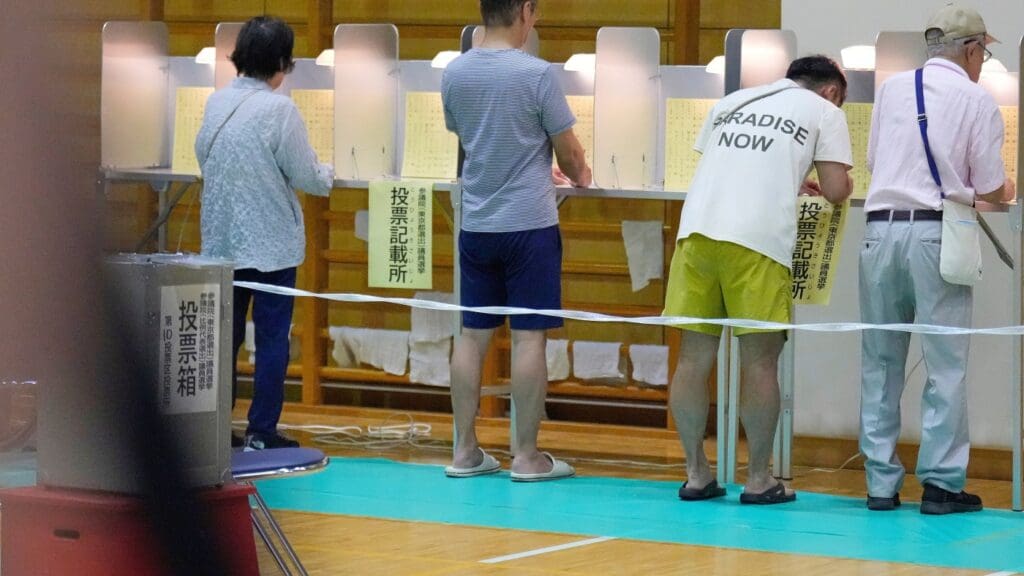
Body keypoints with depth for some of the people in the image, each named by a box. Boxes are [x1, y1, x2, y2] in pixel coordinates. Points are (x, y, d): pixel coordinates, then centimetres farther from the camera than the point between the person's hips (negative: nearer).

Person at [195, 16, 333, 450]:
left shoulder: (216, 103, 2)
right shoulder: (279, 109, -15)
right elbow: (306, 176, -11)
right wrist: (327, 176, 11)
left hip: (221, 240, 5)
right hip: (271, 243, -5)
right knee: (272, 337, 3)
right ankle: (261, 430, 4)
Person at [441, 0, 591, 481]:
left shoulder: (454, 74, 3)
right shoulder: (537, 74, -13)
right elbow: (569, 153, -5)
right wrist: (580, 177, 19)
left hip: (476, 225, 5)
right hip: (528, 224, -5)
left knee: (473, 334, 9)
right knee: (529, 337, 0)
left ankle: (465, 451, 13)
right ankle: (526, 456, 3)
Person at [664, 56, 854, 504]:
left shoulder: (733, 101, 27)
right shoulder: (824, 111, 13)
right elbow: (837, 190, 6)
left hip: (697, 228, 5)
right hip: (757, 240, -5)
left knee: (694, 357, 8)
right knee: (760, 361, 4)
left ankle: (696, 475, 14)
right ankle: (758, 480, 8)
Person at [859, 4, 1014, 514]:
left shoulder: (892, 88, 11)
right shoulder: (977, 101, 1)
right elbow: (989, 190, 1)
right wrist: (1005, 191, 24)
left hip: (881, 227, 4)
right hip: (936, 233, -4)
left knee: (880, 360, 10)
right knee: (945, 363, 2)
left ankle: (880, 481, 11)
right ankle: (940, 482, 1)